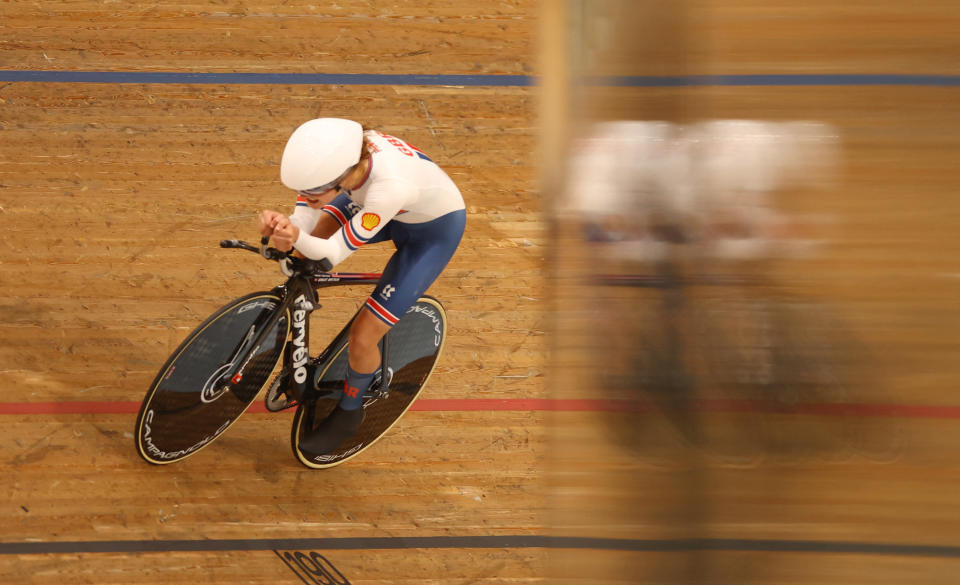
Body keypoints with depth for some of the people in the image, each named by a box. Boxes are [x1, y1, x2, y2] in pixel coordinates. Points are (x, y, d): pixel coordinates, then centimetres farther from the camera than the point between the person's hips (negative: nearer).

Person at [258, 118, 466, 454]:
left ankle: (349, 412, 21)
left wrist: (297, 238, -56)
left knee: (363, 337, -8)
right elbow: (304, 220, -22)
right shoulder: (330, 154, -29)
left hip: (435, 229, -6)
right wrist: (283, 228, -44)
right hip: (396, 212, 6)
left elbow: (333, 254, -36)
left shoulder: (390, 186, -45)